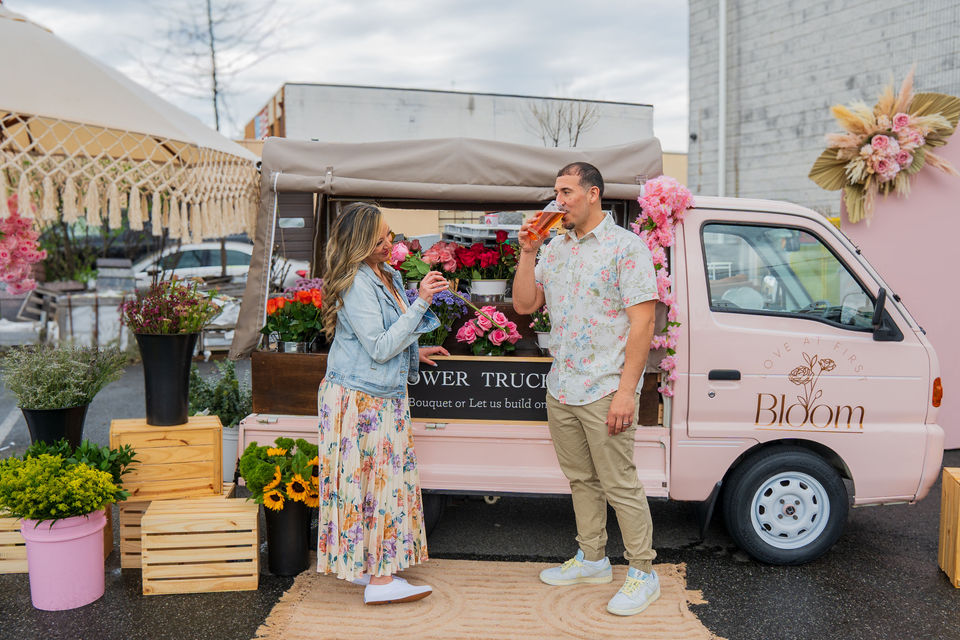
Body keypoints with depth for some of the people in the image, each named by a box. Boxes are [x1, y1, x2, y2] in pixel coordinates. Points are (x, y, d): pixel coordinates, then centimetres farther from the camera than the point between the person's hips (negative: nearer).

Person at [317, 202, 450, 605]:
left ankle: (369, 568, 23)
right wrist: (421, 304, -23)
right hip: (359, 401, -9)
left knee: (382, 480, 12)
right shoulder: (356, 284, -19)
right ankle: (379, 579, 5)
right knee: (373, 482, -4)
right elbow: (380, 348, -22)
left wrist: (413, 354, 22)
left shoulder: (386, 276, 12)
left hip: (383, 397, 9)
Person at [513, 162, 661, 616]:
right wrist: (527, 253, 0)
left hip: (605, 392, -7)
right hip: (560, 391, 7)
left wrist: (626, 390, -18)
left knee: (620, 485, -1)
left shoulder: (625, 246, -8)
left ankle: (643, 572, 14)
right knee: (581, 480, 17)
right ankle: (592, 559, 31)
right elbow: (524, 305, 11)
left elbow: (642, 322, -13)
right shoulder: (555, 248, 13)